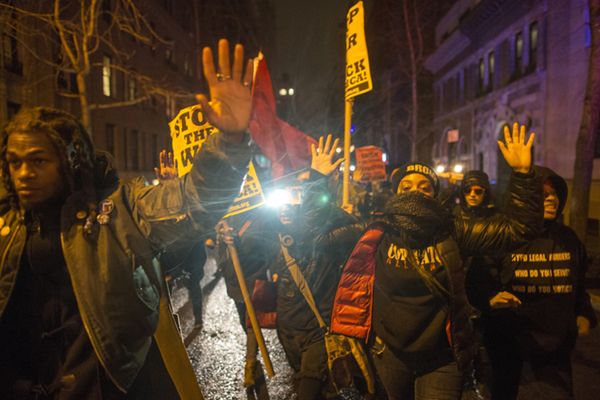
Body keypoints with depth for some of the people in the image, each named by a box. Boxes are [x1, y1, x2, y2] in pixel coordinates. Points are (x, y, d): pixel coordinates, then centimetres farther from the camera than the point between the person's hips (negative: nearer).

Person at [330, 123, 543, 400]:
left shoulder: (452, 234, -7)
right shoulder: (378, 235, -6)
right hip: (389, 354, 2)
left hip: (441, 359, -1)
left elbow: (519, 227, -9)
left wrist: (522, 173, -19)